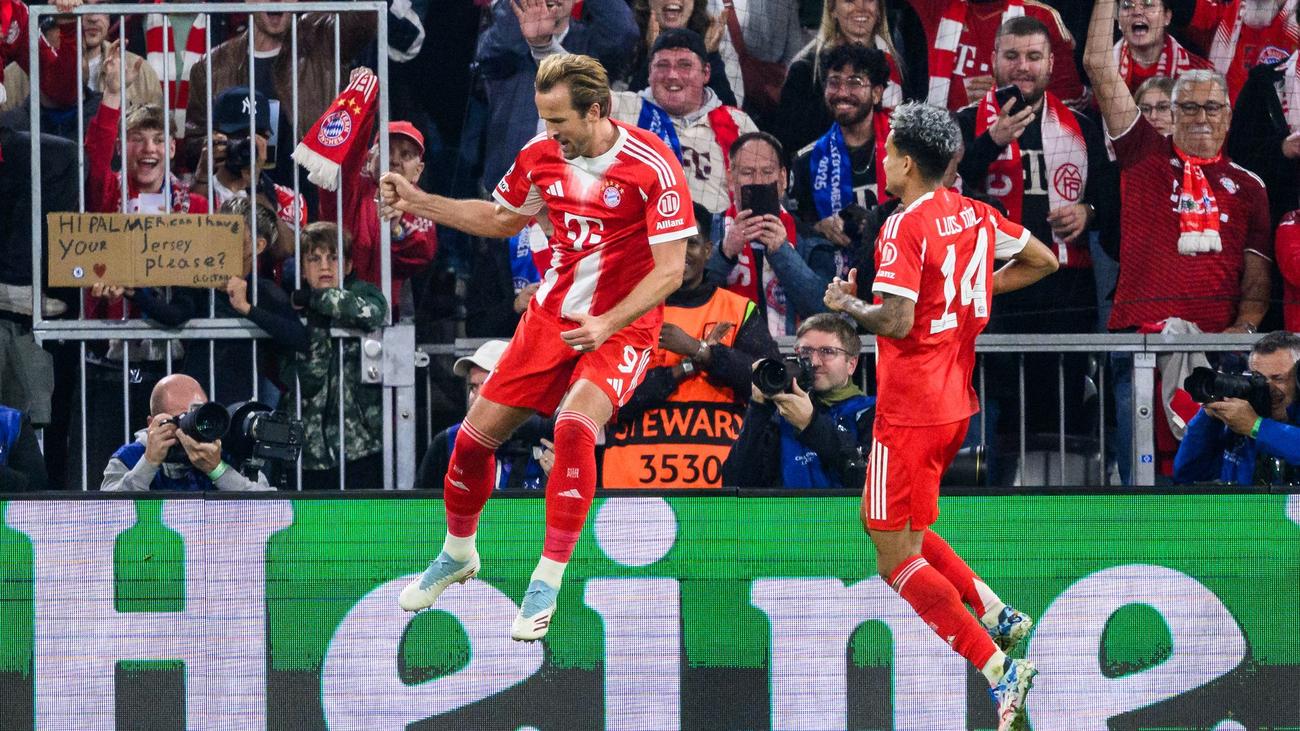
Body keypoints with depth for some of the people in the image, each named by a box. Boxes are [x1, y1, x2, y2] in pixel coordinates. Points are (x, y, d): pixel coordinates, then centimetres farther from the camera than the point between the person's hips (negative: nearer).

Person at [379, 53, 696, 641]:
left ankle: (547, 583, -21)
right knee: (476, 434, 4)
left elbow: (669, 271, -19)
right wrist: (419, 204, 8)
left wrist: (606, 325, -30)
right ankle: (458, 553, 34)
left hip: (621, 327, -6)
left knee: (574, 425, -32)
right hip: (551, 316, 6)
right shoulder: (542, 153, -3)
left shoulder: (652, 166, -20)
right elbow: (502, 219, 18)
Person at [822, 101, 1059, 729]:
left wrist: (847, 305, -6)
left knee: (897, 557, -4)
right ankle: (996, 614, 14)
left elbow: (896, 321, -25)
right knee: (884, 523, 23)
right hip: (956, 401, 9)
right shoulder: (975, 215, 7)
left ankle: (997, 671, -12)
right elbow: (1044, 260, 20)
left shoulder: (906, 226, -17)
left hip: (911, 411, -9)